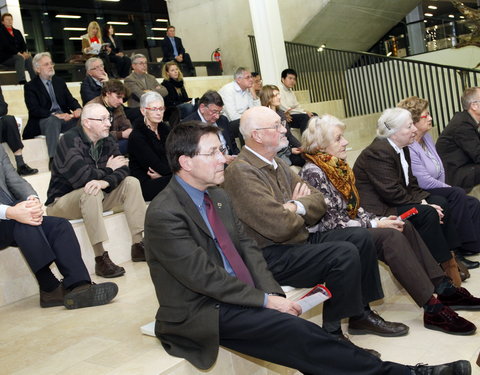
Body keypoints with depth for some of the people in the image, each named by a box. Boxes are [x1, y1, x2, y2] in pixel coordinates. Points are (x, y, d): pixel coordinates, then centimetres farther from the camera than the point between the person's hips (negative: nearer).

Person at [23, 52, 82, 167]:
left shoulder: (59, 81, 19)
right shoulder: (31, 86, 2)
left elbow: (70, 100, 13)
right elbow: (34, 110, -10)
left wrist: (78, 109, -11)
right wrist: (54, 114, -24)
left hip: (64, 116, 4)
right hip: (43, 120, -4)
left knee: (81, 119, -26)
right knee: (53, 121, -39)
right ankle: (53, 159, -40)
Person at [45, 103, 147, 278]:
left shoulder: (107, 140, 1)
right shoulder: (71, 141, -21)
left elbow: (123, 169, -10)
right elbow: (81, 177, -33)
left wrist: (105, 182, -33)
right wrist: (108, 169, -14)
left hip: (95, 197, 7)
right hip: (62, 202, -7)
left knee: (131, 182, -9)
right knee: (91, 192, -36)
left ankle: (138, 245, -12)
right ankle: (101, 259, -33)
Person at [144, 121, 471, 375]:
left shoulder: (218, 196, 9)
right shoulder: (165, 214, -17)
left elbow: (246, 246, 8)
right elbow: (205, 277, -19)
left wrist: (273, 293, -7)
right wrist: (266, 300, -15)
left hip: (235, 298, 8)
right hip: (201, 315, -7)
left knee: (298, 336, -15)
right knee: (296, 331, -22)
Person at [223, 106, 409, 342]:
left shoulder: (277, 163, 12)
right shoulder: (241, 172, -18)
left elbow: (318, 203, 9)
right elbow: (280, 227, -25)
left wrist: (296, 206, -13)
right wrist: (299, 209, -4)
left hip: (300, 239, 10)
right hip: (273, 256, -10)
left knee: (360, 237, 4)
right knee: (345, 253, -23)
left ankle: (361, 313, 14)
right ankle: (332, 333, -8)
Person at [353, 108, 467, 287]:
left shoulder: (402, 148, 9)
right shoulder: (378, 152, -22)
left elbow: (411, 183, 10)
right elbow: (392, 192, -25)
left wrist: (423, 200, -8)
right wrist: (423, 205, -18)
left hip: (393, 200, 10)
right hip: (378, 208, -10)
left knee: (440, 203, 1)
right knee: (428, 215, -22)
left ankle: (450, 256, 4)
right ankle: (444, 265, -10)